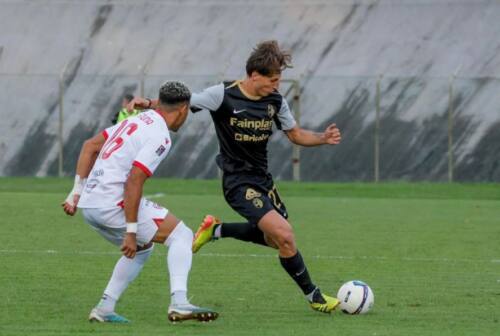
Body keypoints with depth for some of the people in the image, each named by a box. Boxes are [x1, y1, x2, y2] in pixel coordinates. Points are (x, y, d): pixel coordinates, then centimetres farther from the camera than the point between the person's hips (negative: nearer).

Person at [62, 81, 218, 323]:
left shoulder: (137, 120, 16)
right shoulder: (160, 136, -10)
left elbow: (90, 146, 18)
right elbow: (134, 180, -20)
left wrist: (77, 193, 18)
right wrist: (131, 232, -20)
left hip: (88, 204, 9)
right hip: (112, 202, -9)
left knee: (142, 248, 27)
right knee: (181, 235, -1)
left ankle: (104, 309, 19)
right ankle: (179, 303, -16)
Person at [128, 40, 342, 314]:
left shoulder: (275, 101, 1)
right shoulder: (224, 95, -16)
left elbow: (295, 134, 10)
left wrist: (323, 138, -8)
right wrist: (149, 104, -27)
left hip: (262, 178, 8)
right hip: (238, 182, -7)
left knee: (276, 239, 16)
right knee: (285, 235, -19)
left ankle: (216, 230, 31)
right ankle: (313, 296, -3)